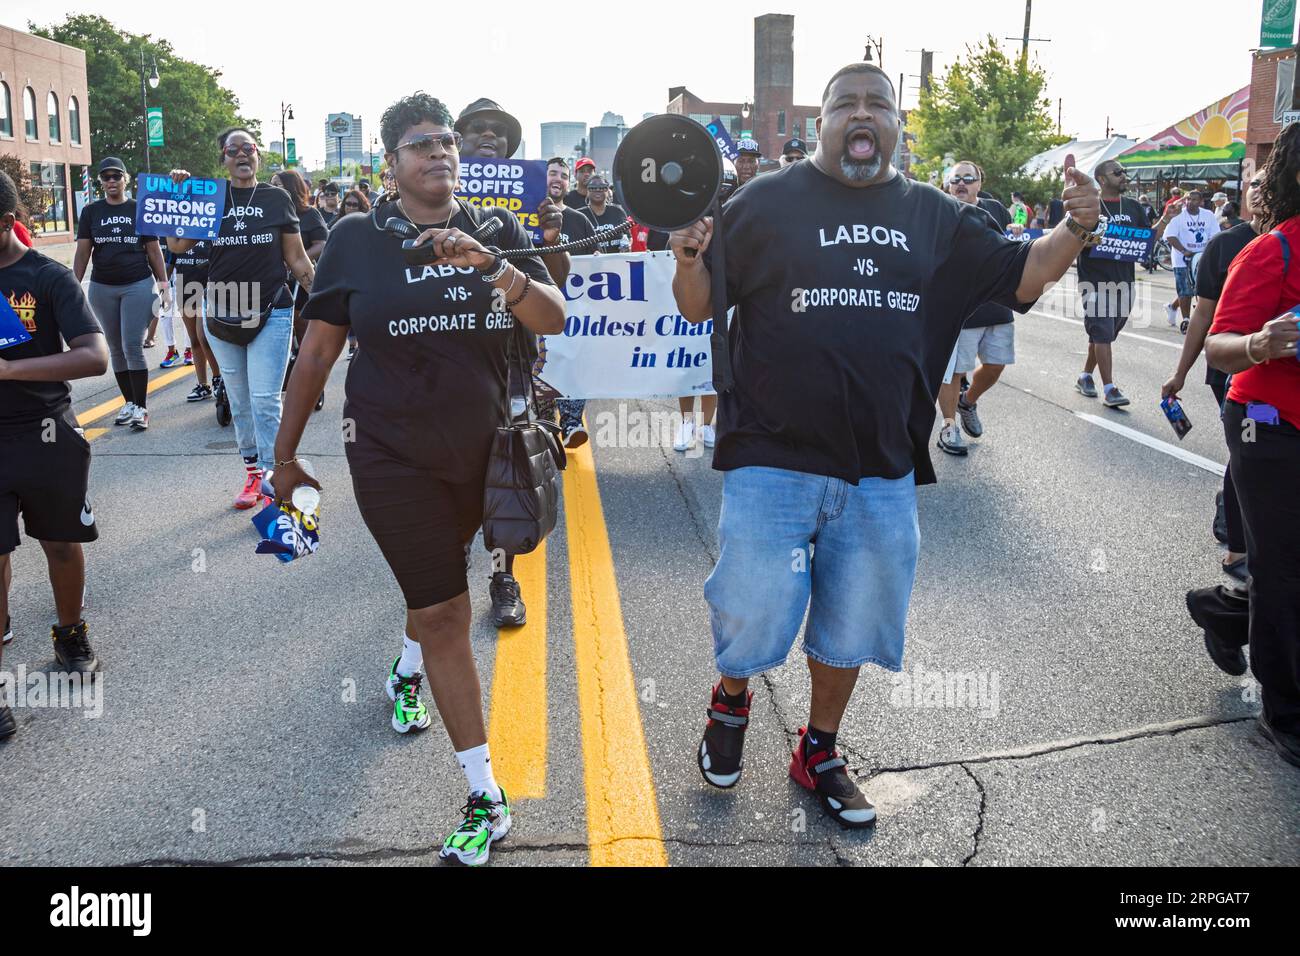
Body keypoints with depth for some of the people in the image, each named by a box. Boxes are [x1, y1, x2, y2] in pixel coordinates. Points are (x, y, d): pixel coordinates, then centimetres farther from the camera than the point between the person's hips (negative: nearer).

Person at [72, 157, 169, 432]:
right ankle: (129, 403, 17)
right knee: (116, 349, 8)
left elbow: (154, 250, 6)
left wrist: (163, 282, 0)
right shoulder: (91, 212, 6)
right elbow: (82, 252, 4)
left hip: (138, 285, -3)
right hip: (102, 288, 3)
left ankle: (141, 408, -3)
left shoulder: (140, 210, 3)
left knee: (133, 347, -9)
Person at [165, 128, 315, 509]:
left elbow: (296, 258, 6)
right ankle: (252, 472, 23)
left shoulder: (277, 198, 2)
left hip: (271, 313, -3)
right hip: (221, 314, 3)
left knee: (265, 401, -8)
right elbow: (178, 245, 1)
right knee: (239, 401, 11)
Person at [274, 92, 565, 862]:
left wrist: (491, 266, -28)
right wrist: (286, 454, 4)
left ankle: (406, 673, 57)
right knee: (445, 610, -6)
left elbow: (554, 320, -12)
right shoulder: (358, 240, -5)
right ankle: (486, 800, 1)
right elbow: (317, 353, 0)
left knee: (439, 579, 24)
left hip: (480, 452, 3)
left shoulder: (497, 232, 1)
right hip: (394, 457, -3)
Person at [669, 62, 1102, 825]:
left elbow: (1023, 276, 12)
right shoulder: (768, 202, -2)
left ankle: (820, 752, 39)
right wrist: (689, 259, -23)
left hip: (882, 471, 4)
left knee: (853, 624, 16)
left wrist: (1075, 230, -8)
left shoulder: (935, 217, 8)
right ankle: (732, 702, 37)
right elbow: (699, 307, -2)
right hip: (773, 459, -3)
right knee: (753, 622, 2)